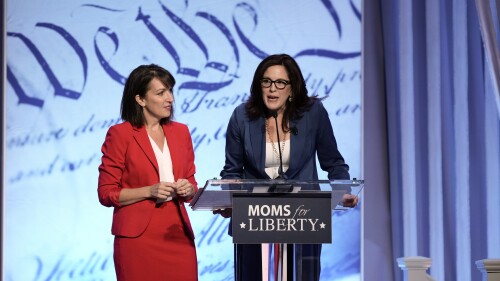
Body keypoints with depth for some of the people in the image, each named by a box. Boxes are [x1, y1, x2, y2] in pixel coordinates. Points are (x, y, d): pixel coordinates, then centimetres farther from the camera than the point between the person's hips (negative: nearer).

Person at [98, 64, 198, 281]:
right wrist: (149, 191, -16)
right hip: (138, 237, -4)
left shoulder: (180, 132, 12)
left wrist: (188, 189, -4)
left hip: (178, 235, 4)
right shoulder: (120, 134, -3)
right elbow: (107, 193, -5)